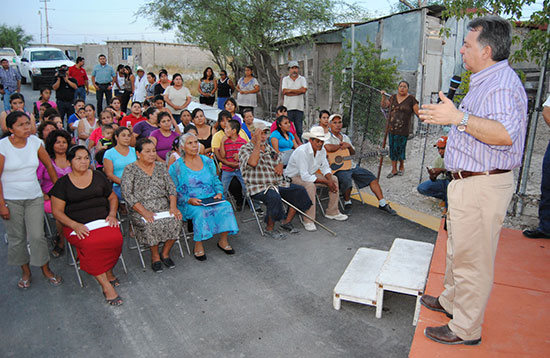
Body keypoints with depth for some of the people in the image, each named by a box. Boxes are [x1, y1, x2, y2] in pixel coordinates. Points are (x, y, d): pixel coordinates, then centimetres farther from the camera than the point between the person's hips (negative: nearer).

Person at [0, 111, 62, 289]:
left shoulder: (35, 141, -1)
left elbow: (49, 165, 10)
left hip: (34, 197, 2)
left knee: (37, 235, -1)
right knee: (16, 237, 9)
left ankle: (46, 269, 17)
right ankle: (25, 271, 26)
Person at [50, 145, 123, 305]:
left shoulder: (98, 177, 14)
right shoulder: (63, 183, 6)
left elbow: (113, 198, 22)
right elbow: (57, 211, 2)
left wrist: (112, 214, 2)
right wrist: (75, 225, -14)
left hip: (103, 221, 2)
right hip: (77, 226, -2)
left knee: (116, 239, -31)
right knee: (91, 244, -35)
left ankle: (108, 272, -5)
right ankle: (105, 284, -24)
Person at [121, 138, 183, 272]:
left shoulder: (160, 167, 13)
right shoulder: (130, 169, 0)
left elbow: (171, 187, 8)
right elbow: (127, 194, -9)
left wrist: (173, 206, -10)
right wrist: (144, 212, -20)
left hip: (164, 207, 4)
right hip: (140, 210, -3)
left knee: (176, 220, -24)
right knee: (153, 224, -32)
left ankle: (165, 253, -3)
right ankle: (155, 256, -6)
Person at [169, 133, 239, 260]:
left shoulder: (207, 161, 13)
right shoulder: (176, 167, 2)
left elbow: (216, 181, 16)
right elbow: (174, 191, -2)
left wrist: (219, 193, -5)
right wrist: (189, 200, -17)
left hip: (211, 199, 4)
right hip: (189, 203, -3)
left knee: (226, 206, -24)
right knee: (200, 212, -35)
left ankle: (223, 240, -10)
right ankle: (198, 245, -19)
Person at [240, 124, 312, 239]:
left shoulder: (268, 148, 19)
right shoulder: (245, 148, -4)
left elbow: (279, 161, 30)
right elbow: (253, 162, -25)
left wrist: (280, 165, 5)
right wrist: (258, 142, -20)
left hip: (277, 184, 8)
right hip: (258, 188, -8)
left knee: (299, 190, -6)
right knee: (274, 197, -36)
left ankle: (286, 222, 5)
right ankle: (269, 229, -12)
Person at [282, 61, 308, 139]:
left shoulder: (302, 79, 11)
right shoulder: (285, 79, 11)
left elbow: (304, 90, -8)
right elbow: (284, 91, -5)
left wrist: (290, 90, -5)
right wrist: (298, 92, -5)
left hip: (299, 107, 1)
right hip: (288, 107, 0)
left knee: (299, 129, 0)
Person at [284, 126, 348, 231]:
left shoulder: (322, 150, -6)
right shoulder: (302, 151, -31)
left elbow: (325, 167, 7)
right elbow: (305, 177, -33)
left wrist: (330, 180, -15)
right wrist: (326, 182, -28)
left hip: (309, 174, 9)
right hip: (293, 177, -8)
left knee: (334, 179, 2)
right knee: (310, 185, -37)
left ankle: (332, 212, 13)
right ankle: (308, 221, -27)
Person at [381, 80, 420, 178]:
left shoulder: (411, 99, 0)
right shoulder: (393, 97, 12)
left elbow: (417, 111, -2)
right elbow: (384, 105, 21)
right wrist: (383, 96, 9)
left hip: (403, 130, -4)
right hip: (392, 128, 4)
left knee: (400, 148, 0)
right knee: (392, 149, 7)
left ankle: (401, 166, 26)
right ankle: (394, 170, 17)